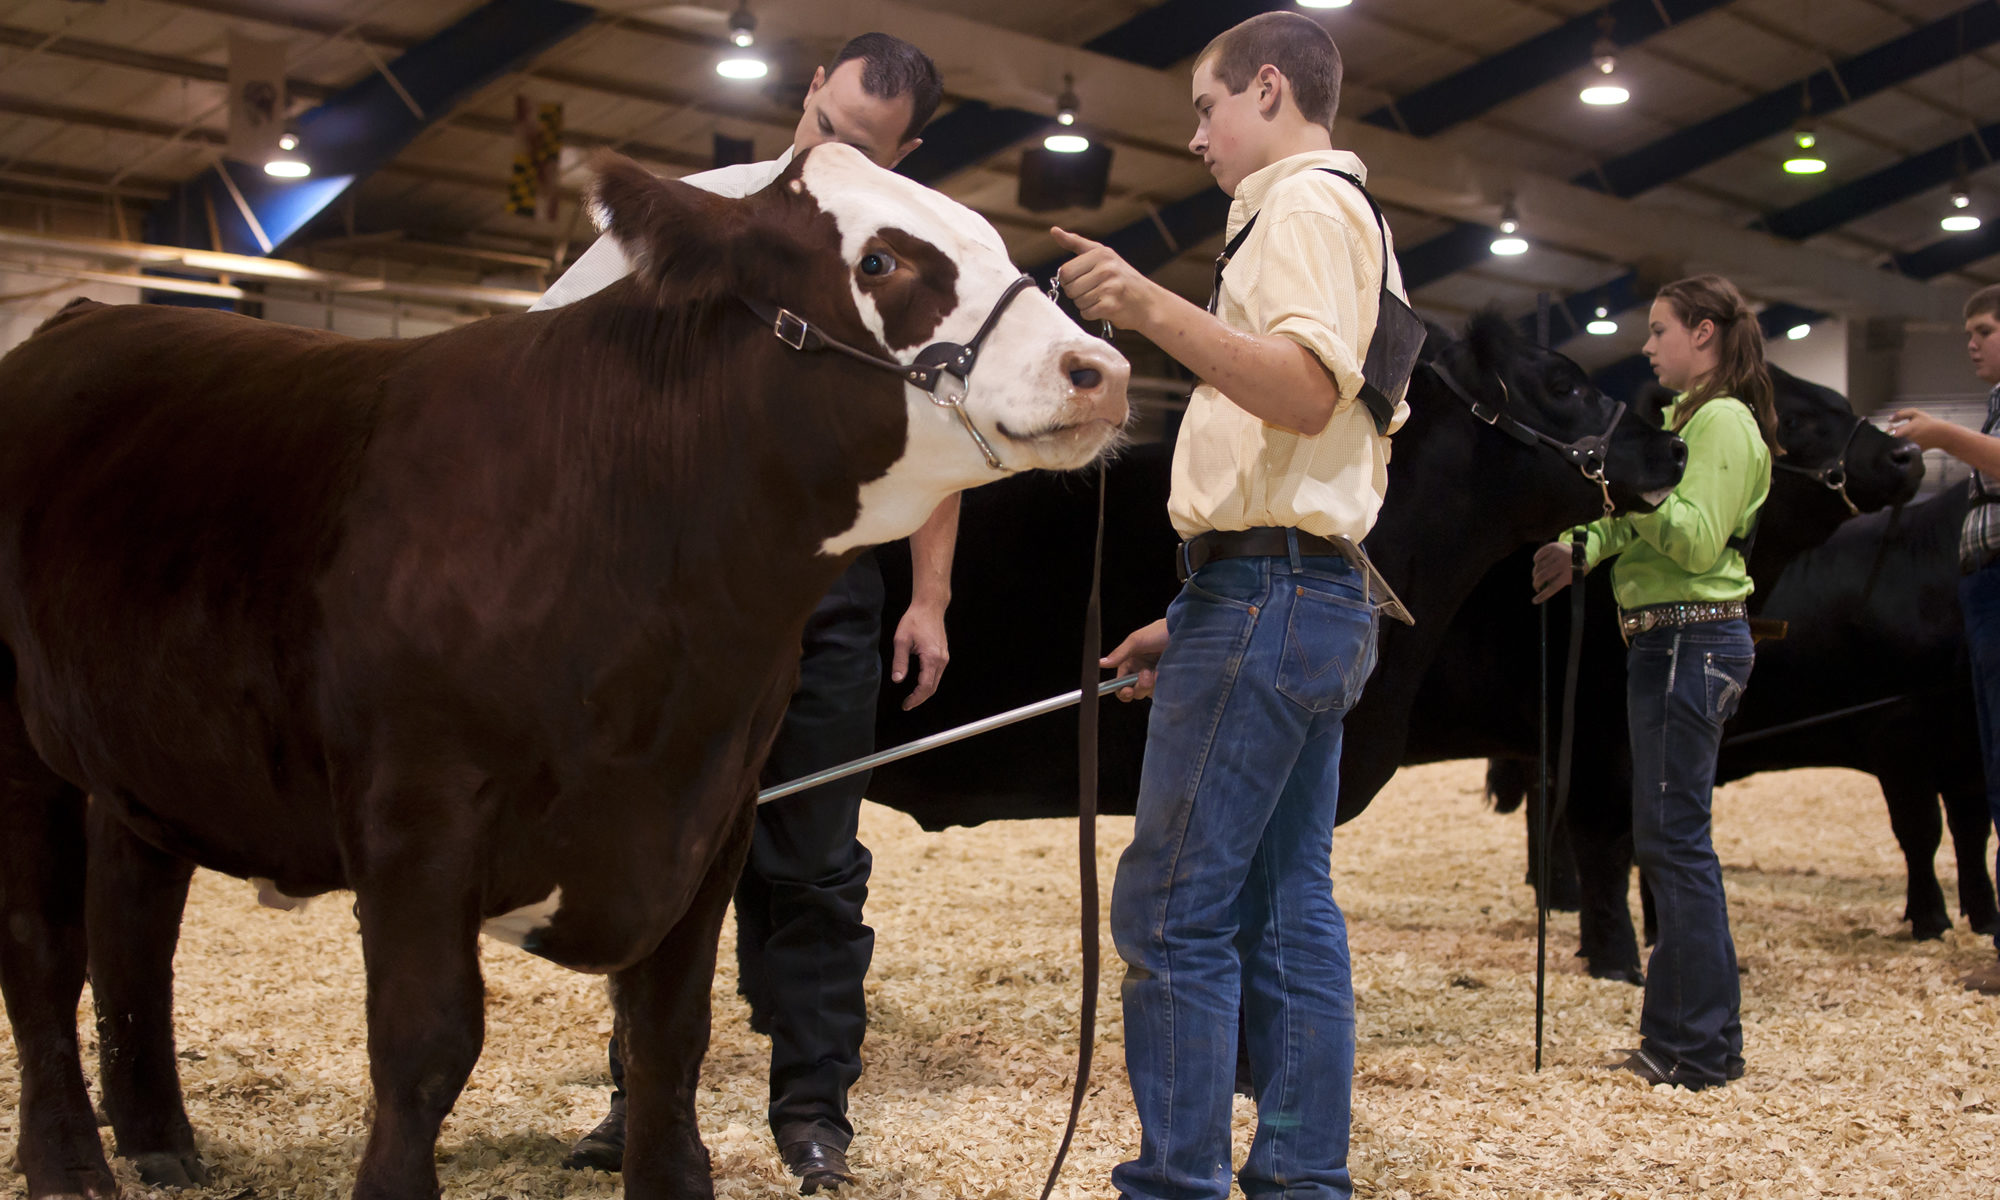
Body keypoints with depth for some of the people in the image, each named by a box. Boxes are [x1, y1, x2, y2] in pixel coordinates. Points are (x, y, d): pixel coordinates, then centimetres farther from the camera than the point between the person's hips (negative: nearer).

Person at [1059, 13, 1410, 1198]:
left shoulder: (1306, 202, -5)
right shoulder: (1355, 221, 26)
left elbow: (1308, 391, -22)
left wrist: (1155, 309, -31)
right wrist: (1202, 618, 24)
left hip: (1269, 592, -10)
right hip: (1323, 598, 10)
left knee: (1173, 906, -9)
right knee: (1288, 905, 10)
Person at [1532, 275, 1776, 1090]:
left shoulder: (1722, 420, -11)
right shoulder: (1687, 416, 19)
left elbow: (1697, 541, -20)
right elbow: (1646, 522, 16)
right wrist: (1585, 549, -2)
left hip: (1690, 639, -10)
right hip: (1670, 641, 10)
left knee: (1672, 837, -8)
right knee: (1672, 838, 12)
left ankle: (1699, 1050, -2)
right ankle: (1688, 1031, 20)